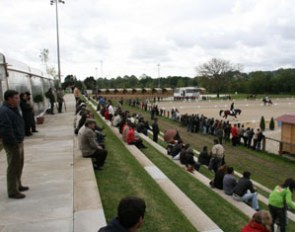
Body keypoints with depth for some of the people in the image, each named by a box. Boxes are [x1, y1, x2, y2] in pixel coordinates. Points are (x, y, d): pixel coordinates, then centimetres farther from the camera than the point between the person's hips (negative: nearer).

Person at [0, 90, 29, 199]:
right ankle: (12, 191, 11)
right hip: (12, 144, -10)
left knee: (19, 165, 21)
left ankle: (18, 185, 37)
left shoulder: (13, 109, 10)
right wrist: (14, 143, -22)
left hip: (19, 142, 10)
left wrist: (20, 141, 14)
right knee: (13, 168, 0)